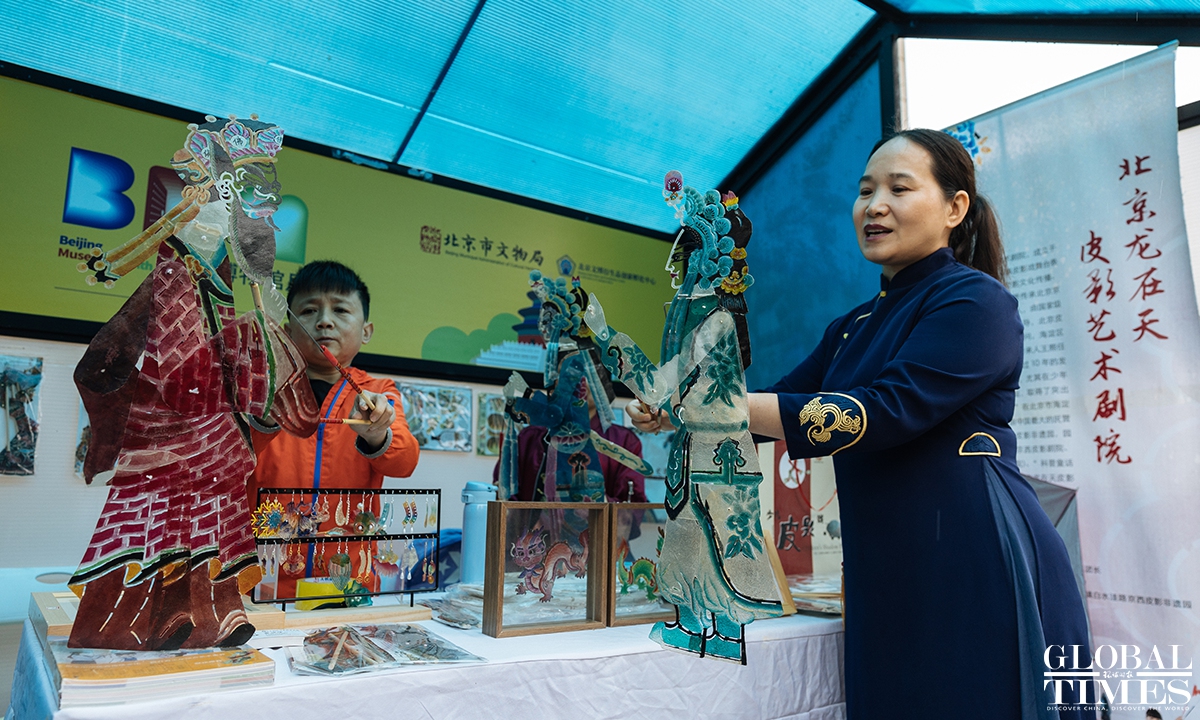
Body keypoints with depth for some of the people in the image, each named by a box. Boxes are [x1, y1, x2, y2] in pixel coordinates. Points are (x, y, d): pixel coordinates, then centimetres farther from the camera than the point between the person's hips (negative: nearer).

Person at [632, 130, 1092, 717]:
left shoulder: (975, 300, -10)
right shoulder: (855, 327, 14)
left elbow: (889, 411, -23)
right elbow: (785, 398, 13)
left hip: (975, 573, -7)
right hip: (888, 579, 7)